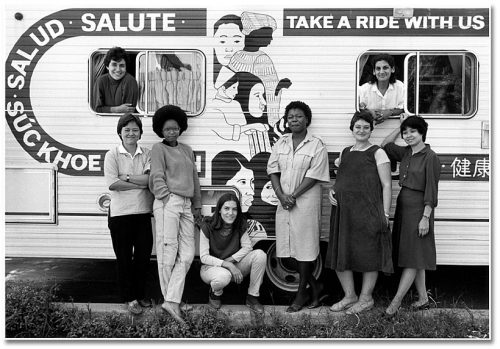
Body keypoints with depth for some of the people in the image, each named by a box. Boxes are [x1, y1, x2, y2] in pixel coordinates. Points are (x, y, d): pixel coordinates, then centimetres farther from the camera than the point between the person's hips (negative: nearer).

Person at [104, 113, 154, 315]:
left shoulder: (147, 154, 5)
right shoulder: (112, 155, -2)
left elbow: (151, 178, -10)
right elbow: (112, 184, -14)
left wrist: (126, 177, -14)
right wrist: (140, 183, -11)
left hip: (143, 213, 3)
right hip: (120, 214, -3)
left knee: (143, 255, 9)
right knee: (124, 257, 5)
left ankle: (139, 294, 26)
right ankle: (130, 298, 17)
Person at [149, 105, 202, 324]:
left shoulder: (187, 150, 21)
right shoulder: (159, 149, 4)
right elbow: (157, 177, -5)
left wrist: (197, 205, 22)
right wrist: (167, 199, -14)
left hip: (186, 205, 7)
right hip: (168, 203, -6)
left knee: (187, 255, -3)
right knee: (168, 253, -5)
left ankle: (171, 301, -4)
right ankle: (171, 300, 2)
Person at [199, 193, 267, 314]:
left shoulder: (240, 225, -6)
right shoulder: (207, 226, -18)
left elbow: (247, 247, -5)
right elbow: (204, 257, -18)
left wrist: (231, 259, -21)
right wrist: (227, 265, -29)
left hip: (233, 266, 4)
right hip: (210, 267, -4)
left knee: (260, 254, -20)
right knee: (223, 276, -41)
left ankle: (252, 297, -8)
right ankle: (215, 294, -1)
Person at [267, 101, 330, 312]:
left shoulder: (316, 145, -4)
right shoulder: (281, 144, 11)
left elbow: (314, 176, -11)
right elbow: (273, 170, 6)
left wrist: (293, 196, -15)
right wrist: (281, 195, -8)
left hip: (306, 202, -5)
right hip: (284, 201, 5)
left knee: (304, 246, -1)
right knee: (290, 245, 8)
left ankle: (301, 294, 11)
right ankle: (314, 286, 25)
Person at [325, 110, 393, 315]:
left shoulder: (377, 153, -1)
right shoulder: (345, 153, 16)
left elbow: (386, 185, -6)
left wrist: (385, 214, -13)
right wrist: (332, 192, 6)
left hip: (368, 213, -6)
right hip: (344, 212, 6)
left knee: (368, 255, 2)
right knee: (340, 255, 9)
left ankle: (366, 298, 17)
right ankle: (349, 296, 24)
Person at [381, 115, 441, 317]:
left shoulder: (430, 157, -12)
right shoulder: (405, 153, 9)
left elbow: (431, 190, -14)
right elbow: (385, 146, 22)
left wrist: (426, 217, -17)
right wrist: (399, 127, 12)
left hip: (418, 208, -8)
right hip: (403, 205, 8)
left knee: (413, 257, -2)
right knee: (414, 257, 12)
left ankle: (396, 301, -2)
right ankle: (423, 298, 23)